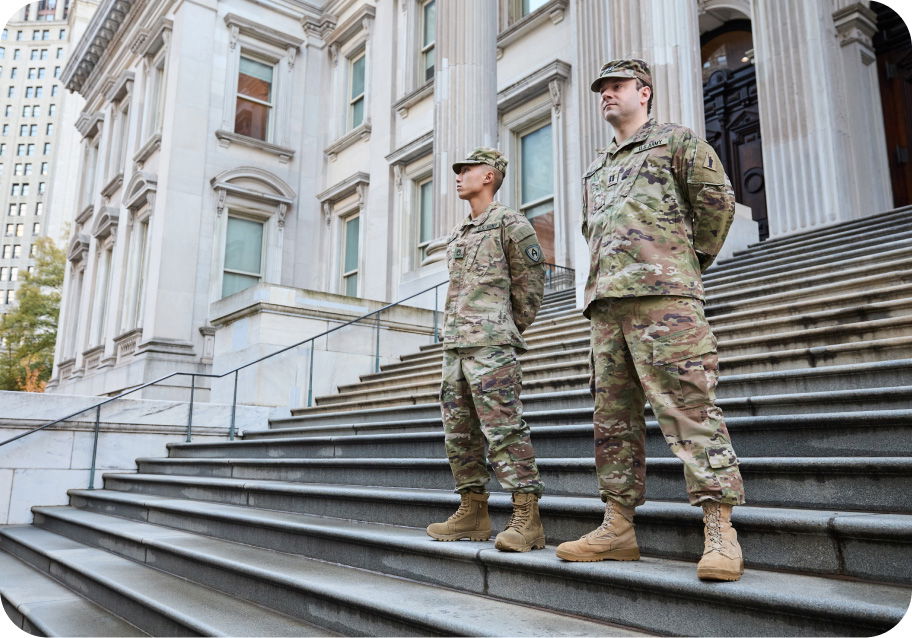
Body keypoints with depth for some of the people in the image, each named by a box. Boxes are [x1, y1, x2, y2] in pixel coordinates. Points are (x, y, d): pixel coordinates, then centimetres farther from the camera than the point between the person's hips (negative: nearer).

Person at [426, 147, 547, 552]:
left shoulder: (510, 223, 0)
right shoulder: (458, 235, 24)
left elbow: (531, 282, -1)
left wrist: (510, 331, 3)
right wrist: (453, 332, 16)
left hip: (491, 345, -9)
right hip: (454, 347, 9)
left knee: (504, 430, -12)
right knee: (459, 433, 9)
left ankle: (527, 520, -8)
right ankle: (473, 513, 18)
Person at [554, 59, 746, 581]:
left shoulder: (676, 140, 10)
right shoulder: (596, 171, 29)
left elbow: (717, 198, 3)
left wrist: (692, 261, 7)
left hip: (663, 296, -7)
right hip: (606, 303, 7)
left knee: (690, 408, -11)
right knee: (613, 416, 5)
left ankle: (721, 532, -7)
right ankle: (618, 528, 11)